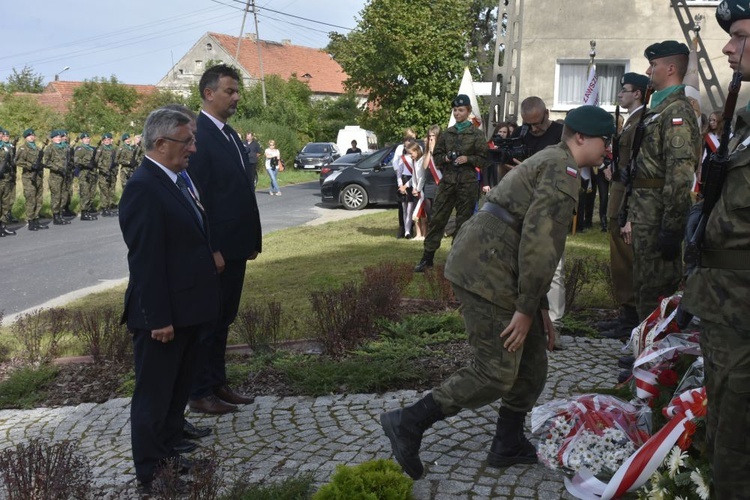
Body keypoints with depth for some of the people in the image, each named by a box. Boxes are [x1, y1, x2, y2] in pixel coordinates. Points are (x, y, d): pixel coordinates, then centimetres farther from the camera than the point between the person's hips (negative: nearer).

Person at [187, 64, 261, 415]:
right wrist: (210, 250, -20)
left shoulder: (230, 135, 14)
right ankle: (200, 394, 14)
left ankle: (217, 384, 28)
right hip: (214, 250, -9)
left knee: (223, 319, 16)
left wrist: (252, 238, 14)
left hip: (236, 246, 9)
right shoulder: (198, 136, -14)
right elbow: (197, 198, -18)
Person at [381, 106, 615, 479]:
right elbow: (541, 244, -18)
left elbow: (533, 239, 27)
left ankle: (509, 444, 26)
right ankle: (408, 424, -1)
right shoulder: (563, 170, -8)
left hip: (481, 262, 11)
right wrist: (526, 309, -15)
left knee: (531, 358, 15)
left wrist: (539, 308, 25)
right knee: (496, 372, -6)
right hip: (486, 270, -11)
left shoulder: (549, 163, 25)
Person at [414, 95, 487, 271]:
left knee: (463, 221, 4)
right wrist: (445, 158, -5)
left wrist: (468, 159, -16)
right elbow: (436, 155, 15)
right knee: (436, 218, 1)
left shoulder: (477, 134, 1)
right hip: (447, 181, 3)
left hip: (467, 183, -3)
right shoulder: (447, 133, 10)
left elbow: (484, 159, -1)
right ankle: (428, 257, 8)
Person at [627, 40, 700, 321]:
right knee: (644, 284, 17)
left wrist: (672, 227, -25)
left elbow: (680, 174, -22)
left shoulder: (677, 111, -14)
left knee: (654, 287, -3)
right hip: (646, 213, 10)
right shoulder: (660, 108, 17)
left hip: (658, 215, -10)